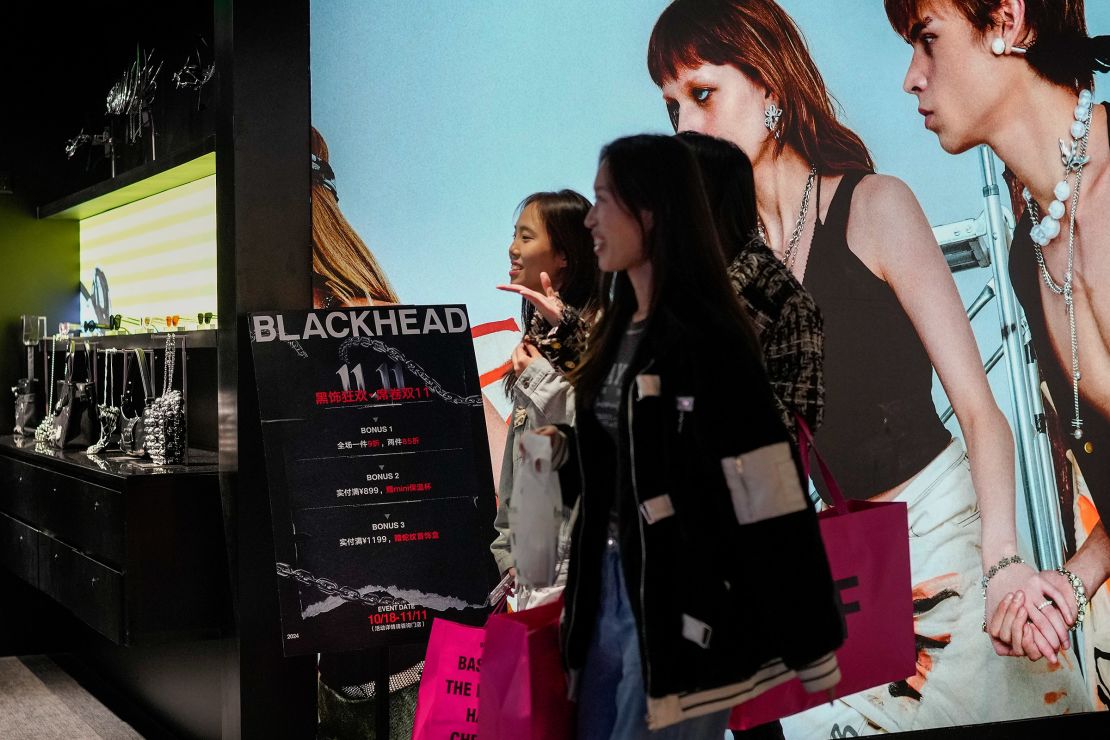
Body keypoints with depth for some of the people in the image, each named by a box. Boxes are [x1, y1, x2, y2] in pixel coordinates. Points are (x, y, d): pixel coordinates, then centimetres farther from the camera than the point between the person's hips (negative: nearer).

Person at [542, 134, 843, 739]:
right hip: (607, 586, 8)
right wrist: (559, 449, 2)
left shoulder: (706, 339, -17)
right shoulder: (617, 330, 10)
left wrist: (808, 640, -19)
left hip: (681, 598, -8)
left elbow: (769, 499, -19)